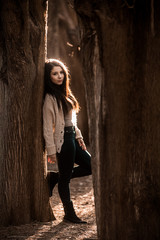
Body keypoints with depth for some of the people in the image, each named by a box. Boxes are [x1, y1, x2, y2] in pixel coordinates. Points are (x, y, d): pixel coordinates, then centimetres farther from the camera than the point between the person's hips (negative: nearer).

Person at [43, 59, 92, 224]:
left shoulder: (65, 93, 13)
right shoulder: (50, 98, -14)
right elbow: (48, 127, -16)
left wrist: (78, 136, 14)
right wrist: (51, 151, -18)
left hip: (72, 138, 9)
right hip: (62, 140, -9)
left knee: (90, 167, 11)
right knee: (65, 178, 1)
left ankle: (55, 178, 18)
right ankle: (69, 213, 12)